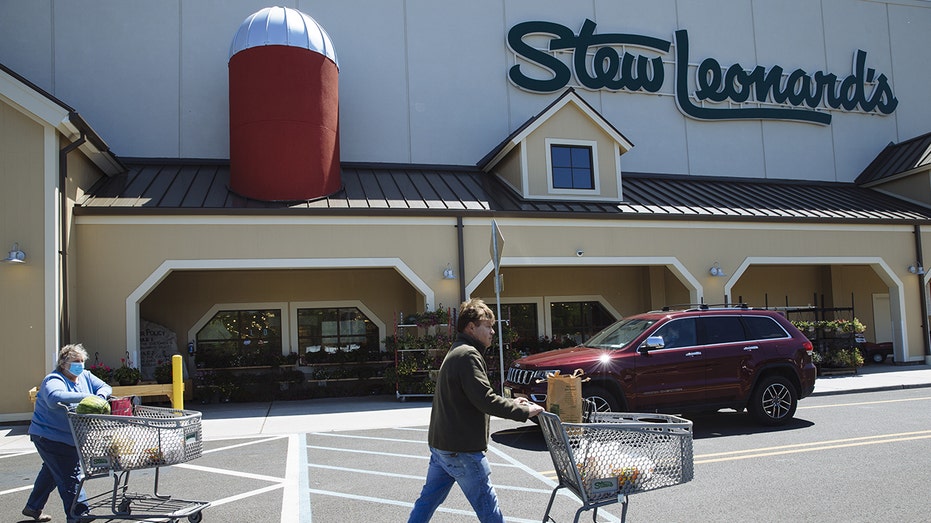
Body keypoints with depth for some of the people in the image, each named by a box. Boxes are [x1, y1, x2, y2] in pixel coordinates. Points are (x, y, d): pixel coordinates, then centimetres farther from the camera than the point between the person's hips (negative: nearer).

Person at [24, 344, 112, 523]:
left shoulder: (85, 377, 5)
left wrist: (100, 395, -17)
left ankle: (33, 507, 40)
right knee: (70, 475, -11)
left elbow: (105, 387, 7)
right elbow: (55, 398, -40)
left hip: (69, 437, 9)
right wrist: (86, 397, -44)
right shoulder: (54, 380, -20)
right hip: (50, 437, -9)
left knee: (52, 471, 23)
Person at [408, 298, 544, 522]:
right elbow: (485, 400, -24)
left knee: (428, 499, 15)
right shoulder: (468, 355, -16)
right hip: (461, 449, -10)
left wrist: (511, 403, 12)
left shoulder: (455, 353, 17)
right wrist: (524, 411, -15)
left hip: (440, 443, 10)